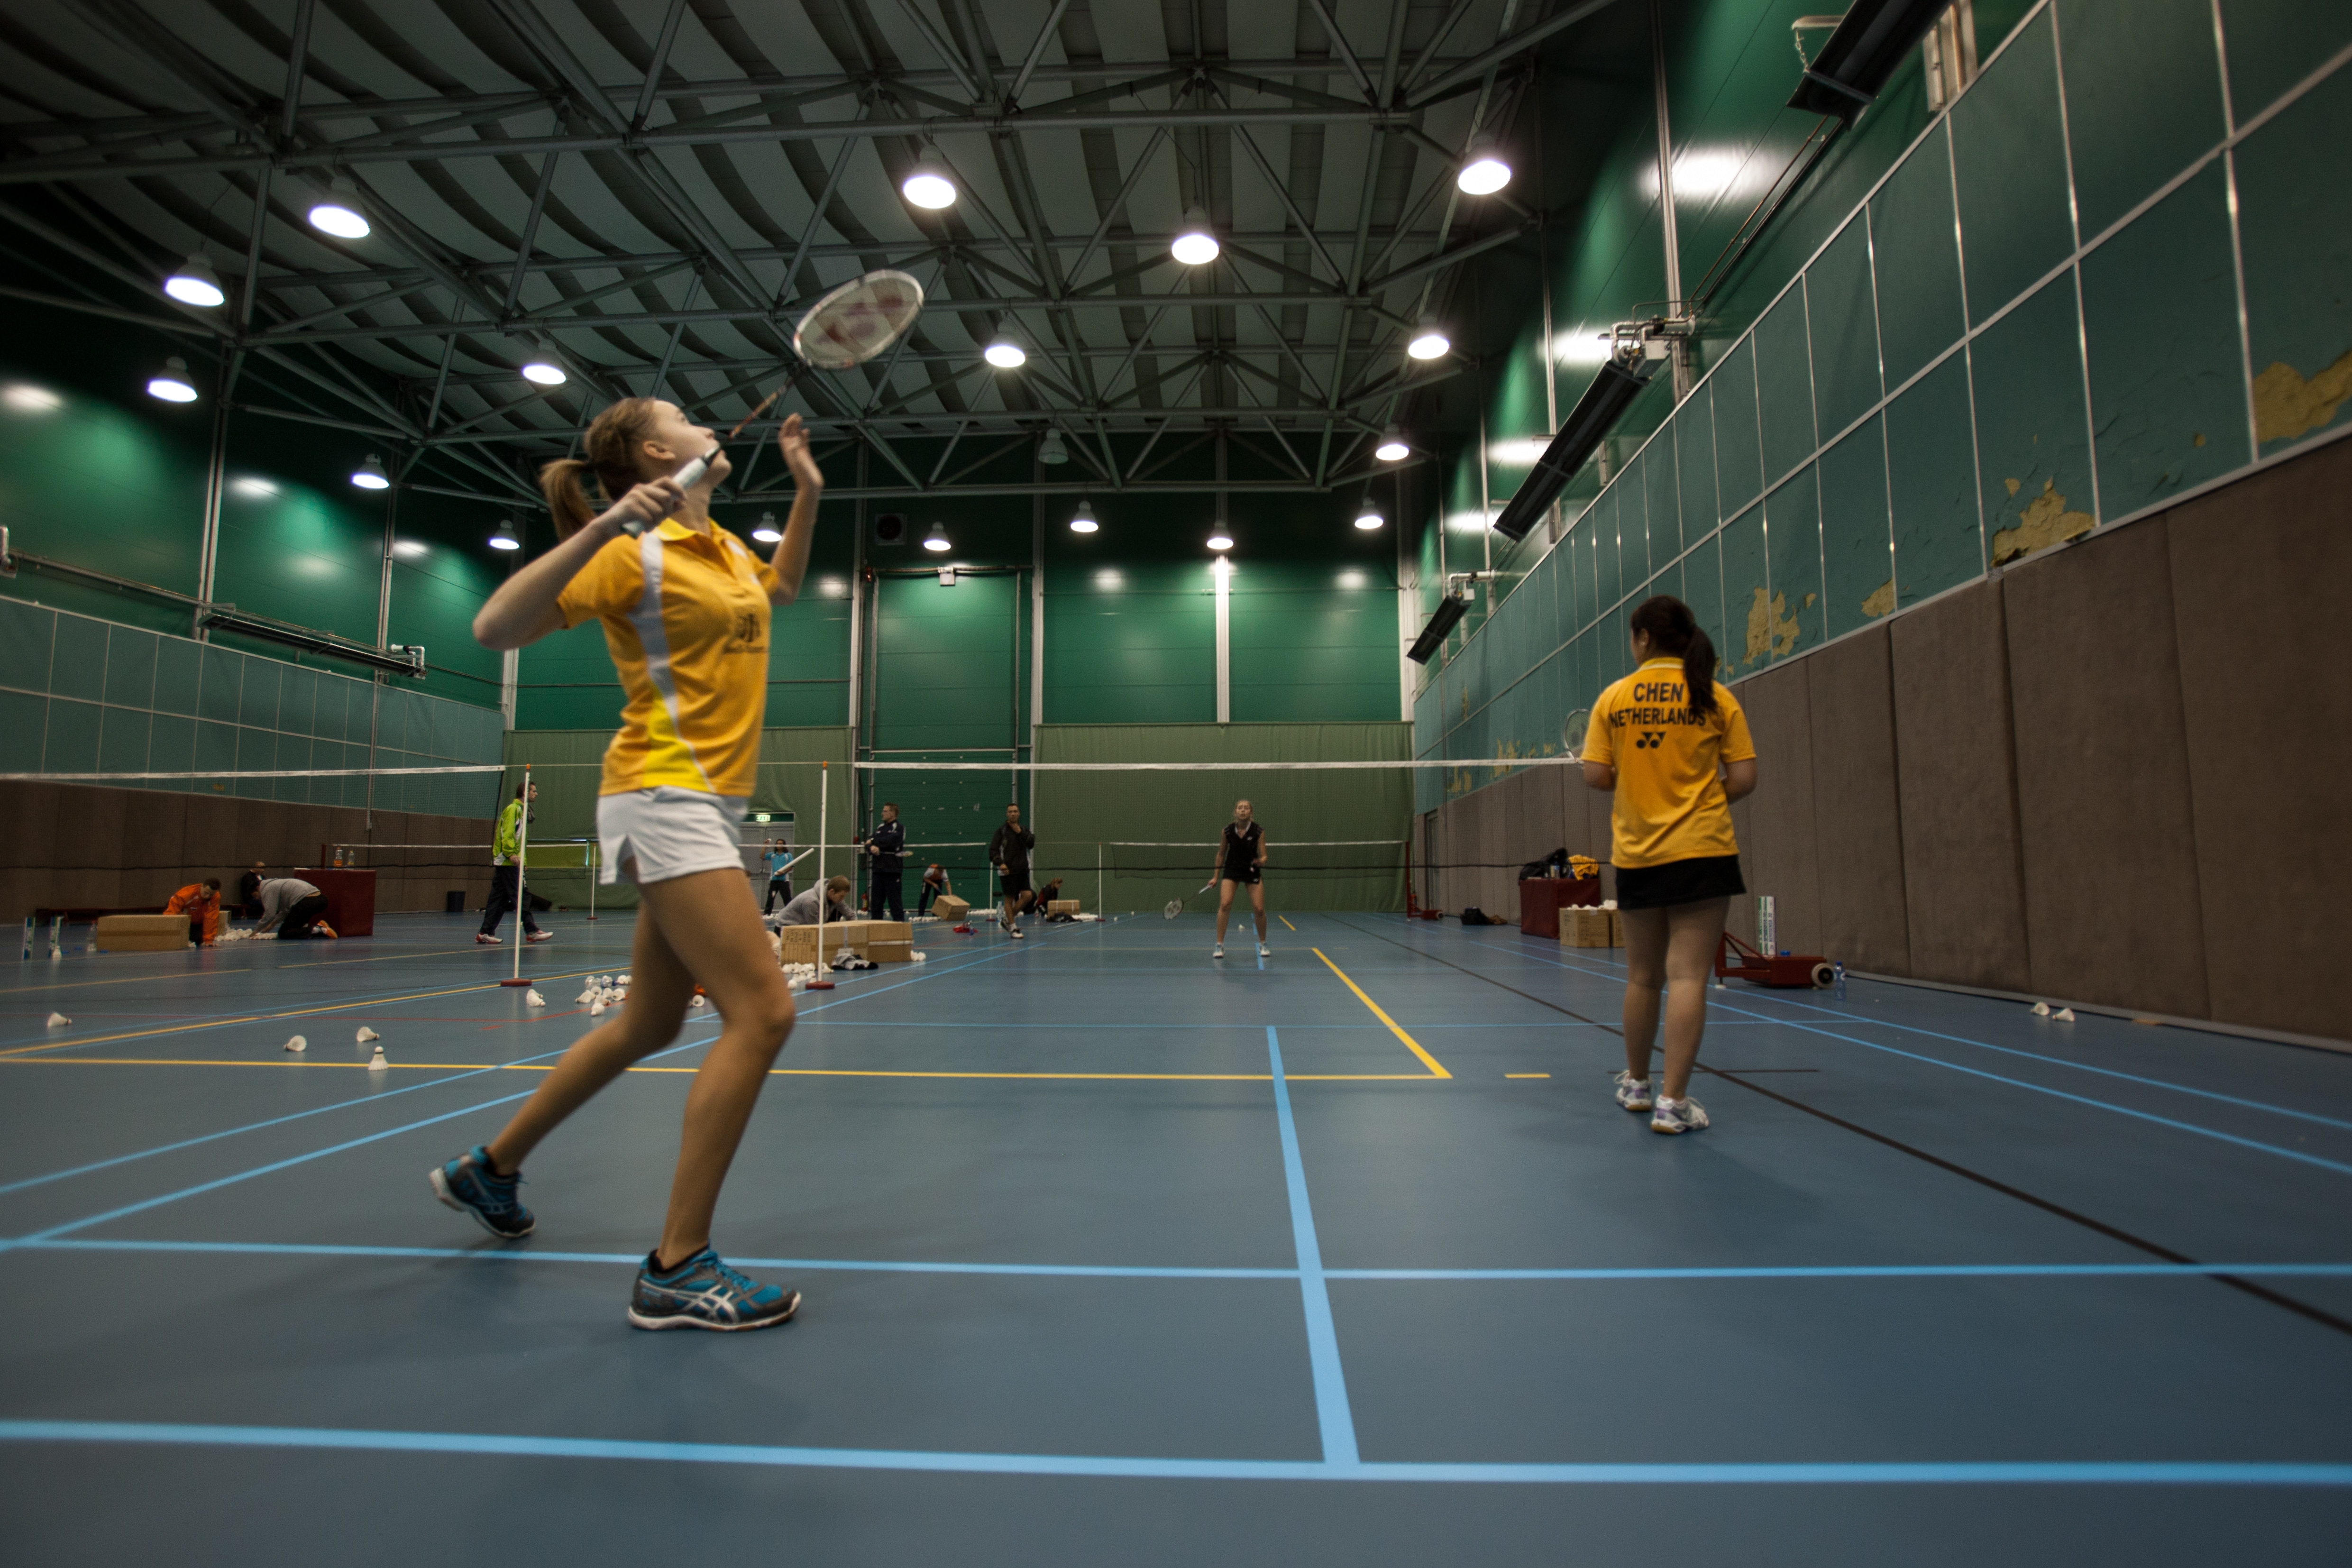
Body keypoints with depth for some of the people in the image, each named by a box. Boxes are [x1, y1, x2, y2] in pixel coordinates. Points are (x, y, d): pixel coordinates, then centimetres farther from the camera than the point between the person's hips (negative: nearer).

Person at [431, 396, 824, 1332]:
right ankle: (676, 1271, -10)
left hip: (705, 802, 9)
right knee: (761, 1014, -17)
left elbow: (781, 586, 37)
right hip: (664, 795, -9)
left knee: (649, 1025, 17)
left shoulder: (723, 548, 16)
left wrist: (807, 491, 25)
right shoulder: (634, 553, -8)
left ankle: (491, 1168, 36)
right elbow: (495, 629, -16)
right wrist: (600, 528, -25)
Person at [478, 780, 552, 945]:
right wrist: (512, 853, -26)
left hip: (503, 862, 10)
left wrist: (521, 859, 19)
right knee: (519, 897, -9)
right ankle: (532, 932, -9)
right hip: (507, 862, -10)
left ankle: (485, 933, 9)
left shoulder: (520, 810, 21)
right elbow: (507, 834, -18)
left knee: (499, 899, 8)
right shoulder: (513, 809, -8)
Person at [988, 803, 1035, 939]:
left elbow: (1031, 844, -3)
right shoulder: (1001, 832, -1)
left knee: (1027, 896, -5)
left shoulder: (1024, 830, 12)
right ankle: (1013, 928, 10)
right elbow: (993, 850, -6)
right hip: (1007, 871, -4)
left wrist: (1021, 833, -12)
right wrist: (1000, 863, -21)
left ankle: (1008, 919, 13)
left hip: (1023, 870, 4)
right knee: (1009, 899, -1)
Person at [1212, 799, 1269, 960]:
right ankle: (1220, 945, -8)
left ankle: (1263, 945, 18)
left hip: (1252, 870, 0)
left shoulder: (1259, 832, -11)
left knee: (1259, 909, -6)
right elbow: (1221, 854, 5)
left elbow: (1263, 856, -8)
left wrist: (1262, 861, -32)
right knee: (1224, 905, -18)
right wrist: (1216, 877, 7)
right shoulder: (1227, 831, -8)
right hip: (1232, 870, 0)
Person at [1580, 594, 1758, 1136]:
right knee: (1687, 975, -3)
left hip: (1636, 856, 2)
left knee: (1642, 976, 15)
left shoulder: (1613, 699, 0)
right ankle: (1672, 1101, -4)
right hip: (1702, 851, -2)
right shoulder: (1716, 698, -1)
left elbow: (1596, 776, -3)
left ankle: (1636, 1083, 30)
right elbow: (1743, 779, -3)